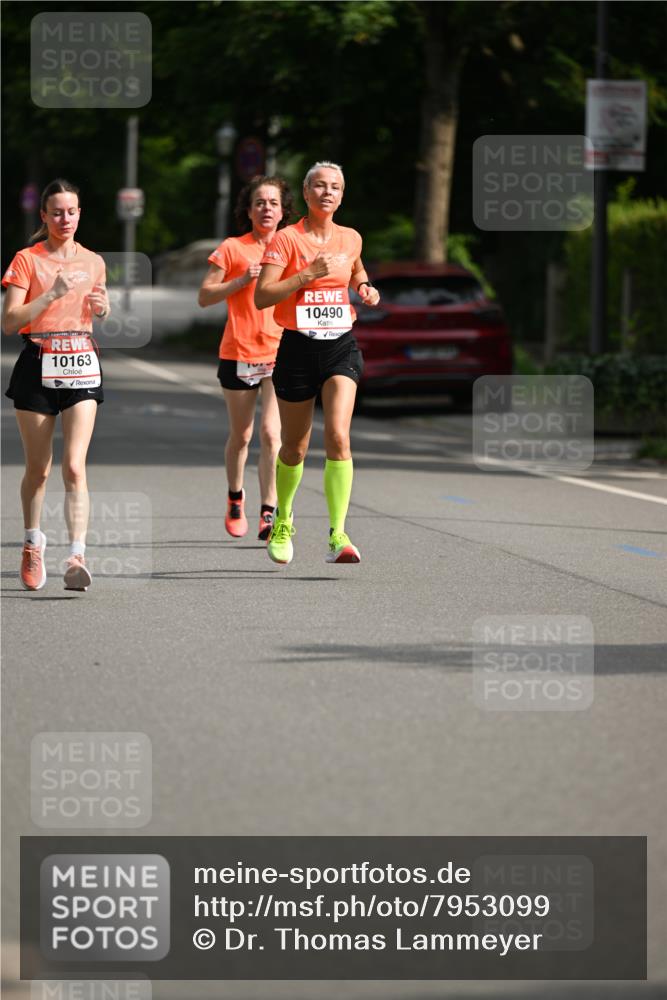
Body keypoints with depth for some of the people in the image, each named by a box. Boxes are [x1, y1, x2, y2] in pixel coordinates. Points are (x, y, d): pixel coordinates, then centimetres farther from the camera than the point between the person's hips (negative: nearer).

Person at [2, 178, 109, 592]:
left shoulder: (93, 262, 10)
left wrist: (103, 307, 3)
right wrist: (52, 294, -20)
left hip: (82, 365, 1)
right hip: (38, 367, -1)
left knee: (74, 466, -12)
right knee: (38, 468, 8)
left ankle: (77, 557, -20)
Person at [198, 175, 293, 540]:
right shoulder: (232, 249, -1)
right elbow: (205, 296, -3)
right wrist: (242, 280, -15)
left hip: (280, 355, 1)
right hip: (238, 354, -1)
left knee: (271, 433, -14)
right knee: (241, 435, 11)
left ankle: (269, 514, -15)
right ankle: (235, 498, 36)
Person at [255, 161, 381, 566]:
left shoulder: (350, 239, 7)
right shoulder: (286, 239, -6)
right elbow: (262, 296, -15)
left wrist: (364, 287, 9)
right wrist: (310, 273, -21)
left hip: (342, 346, 2)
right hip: (298, 349, -2)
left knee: (338, 435, -18)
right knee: (295, 447, 9)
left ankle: (338, 536, -22)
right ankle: (283, 521, 37)